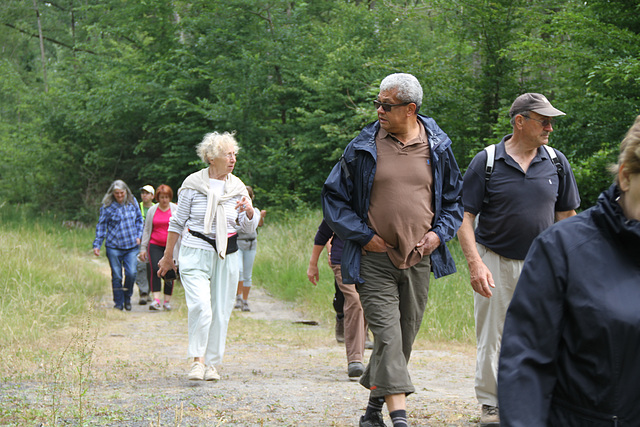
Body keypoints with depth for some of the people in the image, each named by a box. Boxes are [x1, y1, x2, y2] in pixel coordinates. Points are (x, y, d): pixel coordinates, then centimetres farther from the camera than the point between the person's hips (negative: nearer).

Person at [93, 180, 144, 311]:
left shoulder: (132, 202, 7)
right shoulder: (107, 206, -2)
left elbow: (139, 220, 18)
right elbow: (101, 226, 3)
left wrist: (138, 236, 7)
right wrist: (97, 245, -2)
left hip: (131, 246, 2)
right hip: (113, 246, -2)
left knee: (131, 273, -9)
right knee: (116, 276, 0)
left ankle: (127, 298, 14)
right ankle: (118, 303, 14)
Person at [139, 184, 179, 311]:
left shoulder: (176, 209, 5)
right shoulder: (152, 210, 9)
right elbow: (147, 230, 14)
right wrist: (143, 248, 10)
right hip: (155, 245, 1)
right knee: (155, 270, -16)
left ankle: (167, 301, 10)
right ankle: (156, 300, -18)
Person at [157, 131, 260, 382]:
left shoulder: (237, 187, 7)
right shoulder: (193, 184, -2)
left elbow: (249, 229, 11)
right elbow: (177, 222, 7)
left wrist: (250, 211, -11)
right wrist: (168, 256, 11)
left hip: (227, 256, 4)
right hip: (196, 253, -4)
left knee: (221, 311, 4)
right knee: (201, 306, -20)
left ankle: (211, 363, 16)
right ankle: (198, 360, -9)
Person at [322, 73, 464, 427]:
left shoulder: (437, 147, 4)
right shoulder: (362, 148, -2)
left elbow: (454, 198, 16)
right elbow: (333, 197, 4)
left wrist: (439, 232, -1)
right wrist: (363, 235, -6)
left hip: (419, 261, 3)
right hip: (375, 260, -3)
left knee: (404, 337, 10)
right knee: (387, 336, -13)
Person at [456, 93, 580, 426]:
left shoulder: (557, 162, 3)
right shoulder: (485, 162, -5)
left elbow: (566, 217, 11)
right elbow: (464, 217, -6)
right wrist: (475, 262, -16)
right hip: (495, 262, -2)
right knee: (492, 336, 4)